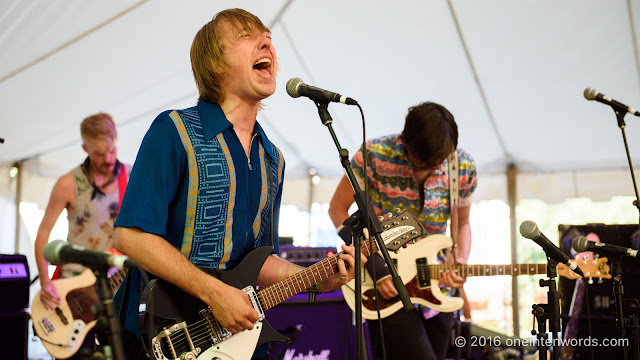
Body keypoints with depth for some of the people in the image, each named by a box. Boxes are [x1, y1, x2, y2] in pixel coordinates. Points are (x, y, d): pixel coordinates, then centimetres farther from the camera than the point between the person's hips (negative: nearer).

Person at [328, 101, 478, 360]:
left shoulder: (463, 167, -5)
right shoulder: (375, 156, -16)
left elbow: (461, 224, 9)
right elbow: (338, 209, -8)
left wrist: (460, 261, -12)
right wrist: (375, 266, -16)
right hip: (386, 285, -4)